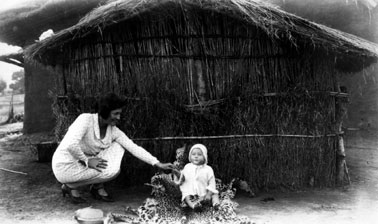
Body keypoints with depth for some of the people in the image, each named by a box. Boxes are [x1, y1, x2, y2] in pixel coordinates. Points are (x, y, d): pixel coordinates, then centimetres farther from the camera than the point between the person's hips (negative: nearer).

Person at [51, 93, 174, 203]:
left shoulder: (113, 131, -3)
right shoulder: (86, 119, -21)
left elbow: (134, 147, -6)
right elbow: (71, 145, -32)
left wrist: (158, 164, -11)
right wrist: (87, 161, -21)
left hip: (84, 166, 7)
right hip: (66, 167, -7)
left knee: (118, 146, -6)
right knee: (112, 170, -22)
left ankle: (98, 187, 2)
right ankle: (70, 186, -3)